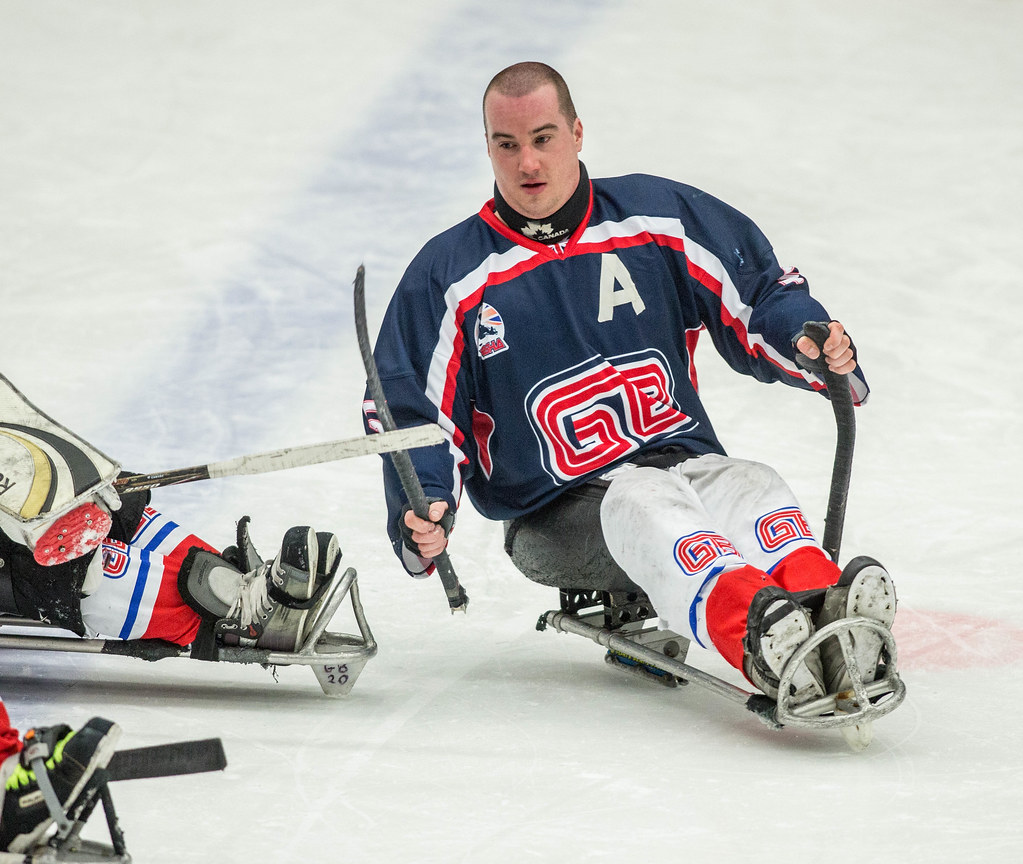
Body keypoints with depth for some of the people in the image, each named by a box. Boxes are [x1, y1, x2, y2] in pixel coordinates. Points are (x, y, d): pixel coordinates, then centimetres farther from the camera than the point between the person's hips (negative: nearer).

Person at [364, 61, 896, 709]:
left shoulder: (660, 216, 8)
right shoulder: (449, 276, 4)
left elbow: (760, 296, 9)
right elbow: (413, 411, 5)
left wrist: (814, 344, -14)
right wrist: (423, 516, -13)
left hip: (685, 459, 2)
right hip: (559, 509, -2)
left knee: (753, 489, -31)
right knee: (645, 506, -36)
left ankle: (827, 621, -63)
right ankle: (760, 635, -65)